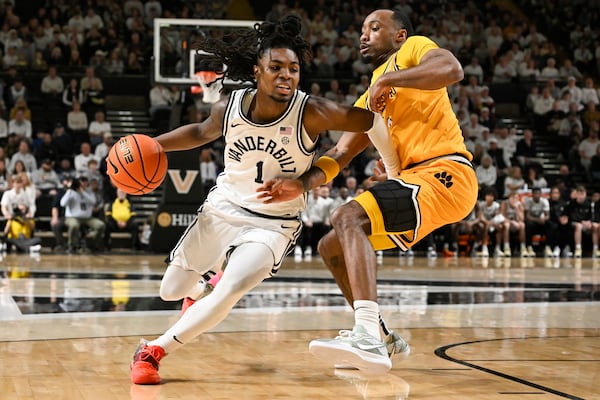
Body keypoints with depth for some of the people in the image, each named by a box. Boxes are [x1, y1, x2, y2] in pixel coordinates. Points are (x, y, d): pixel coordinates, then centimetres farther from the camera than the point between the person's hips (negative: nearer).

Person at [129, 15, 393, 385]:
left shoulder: (311, 112, -25)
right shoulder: (229, 108, -12)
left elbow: (371, 122, -16)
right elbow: (202, 133, 10)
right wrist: (153, 145, 0)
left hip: (274, 225, -4)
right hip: (223, 208, 4)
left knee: (230, 292, -26)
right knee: (172, 290, 14)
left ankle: (155, 350, -8)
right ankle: (202, 286, 52)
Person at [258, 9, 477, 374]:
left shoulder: (413, 49, 4)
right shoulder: (369, 100, 25)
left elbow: (453, 69, -20)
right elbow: (340, 154, 15)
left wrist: (387, 79, -12)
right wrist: (303, 183, -3)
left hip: (444, 172, -9)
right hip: (414, 179, 9)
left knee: (347, 218, -28)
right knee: (332, 246, 14)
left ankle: (368, 340, -41)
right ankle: (381, 336, 23)